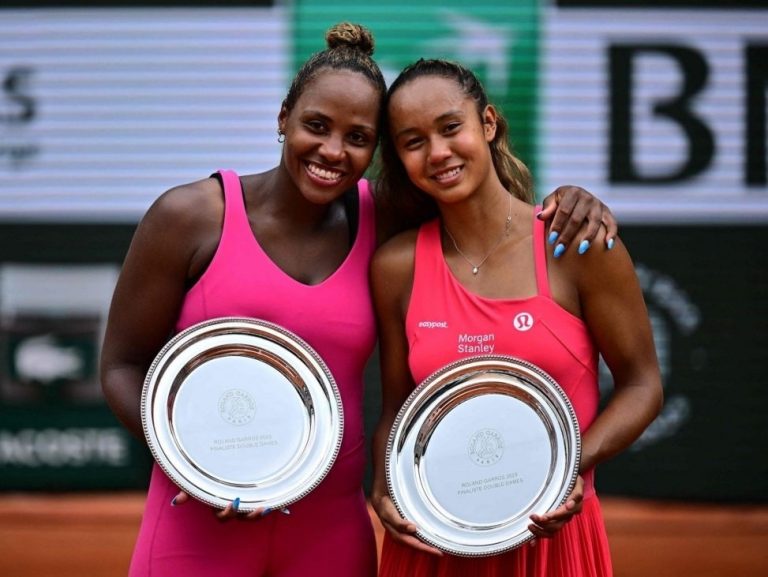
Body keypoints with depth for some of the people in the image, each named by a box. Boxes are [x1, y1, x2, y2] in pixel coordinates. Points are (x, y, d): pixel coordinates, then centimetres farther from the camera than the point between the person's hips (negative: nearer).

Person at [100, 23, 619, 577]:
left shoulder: (382, 221, 2)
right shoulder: (188, 218, -5)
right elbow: (124, 368, -2)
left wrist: (566, 204, -7)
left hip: (332, 530, 3)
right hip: (200, 523, -2)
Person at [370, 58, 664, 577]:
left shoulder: (576, 243, -8)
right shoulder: (396, 266, -1)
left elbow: (641, 386, -3)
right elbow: (396, 408, 6)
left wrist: (576, 464, -18)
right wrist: (384, 487, -12)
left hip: (553, 533, -2)